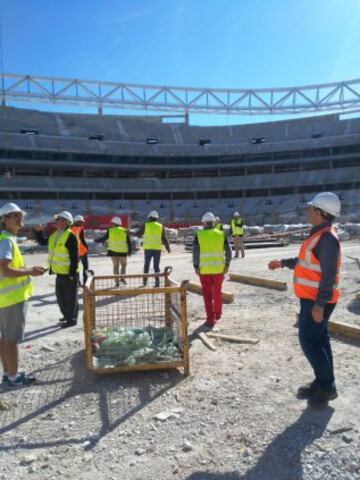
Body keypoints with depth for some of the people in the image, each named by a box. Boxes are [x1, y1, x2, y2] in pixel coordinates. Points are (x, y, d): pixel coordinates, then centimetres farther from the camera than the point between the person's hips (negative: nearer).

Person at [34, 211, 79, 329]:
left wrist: (72, 273, -23)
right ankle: (67, 315, 35)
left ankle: (72, 319, 14)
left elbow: (74, 257, -22)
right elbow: (42, 241, 22)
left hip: (69, 273, -9)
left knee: (70, 297, 2)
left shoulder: (70, 236, -19)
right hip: (60, 272, 9)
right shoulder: (55, 235, 10)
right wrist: (38, 231, 4)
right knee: (60, 295, 19)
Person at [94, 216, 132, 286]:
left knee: (115, 266, 7)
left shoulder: (110, 231, -1)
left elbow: (103, 239, 5)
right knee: (123, 265, 18)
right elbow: (129, 242, 4)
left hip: (113, 251, 0)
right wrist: (129, 251, 10)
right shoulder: (125, 231, 4)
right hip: (123, 251, 0)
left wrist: (96, 240, 23)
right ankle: (122, 278, 5)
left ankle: (117, 281, 4)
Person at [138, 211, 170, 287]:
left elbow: (139, 234, 6)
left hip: (148, 248, -1)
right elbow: (164, 238, 2)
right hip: (157, 248, 1)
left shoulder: (145, 225, -2)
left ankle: (145, 281, 13)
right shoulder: (160, 226, 2)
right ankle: (157, 281, -2)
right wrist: (168, 248, 8)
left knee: (147, 264, 12)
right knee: (156, 265, 6)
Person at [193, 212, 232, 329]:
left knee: (208, 294, 5)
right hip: (219, 268, 2)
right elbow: (228, 251, 1)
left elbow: (195, 252, -8)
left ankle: (211, 319, 5)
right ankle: (218, 313, 37)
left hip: (204, 269, -2)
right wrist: (227, 265, 8)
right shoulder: (221, 234, 2)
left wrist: (196, 266, -1)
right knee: (217, 291, 21)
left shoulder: (199, 235, -3)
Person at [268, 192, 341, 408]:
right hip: (312, 299, 10)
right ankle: (324, 383, 27)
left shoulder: (327, 238, -21)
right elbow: (307, 261, 22)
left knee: (309, 341, -3)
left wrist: (319, 305, -25)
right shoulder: (320, 234, 11)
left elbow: (329, 274, -25)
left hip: (317, 301, -10)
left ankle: (326, 387, 10)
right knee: (318, 340, 15)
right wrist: (283, 263, 21)